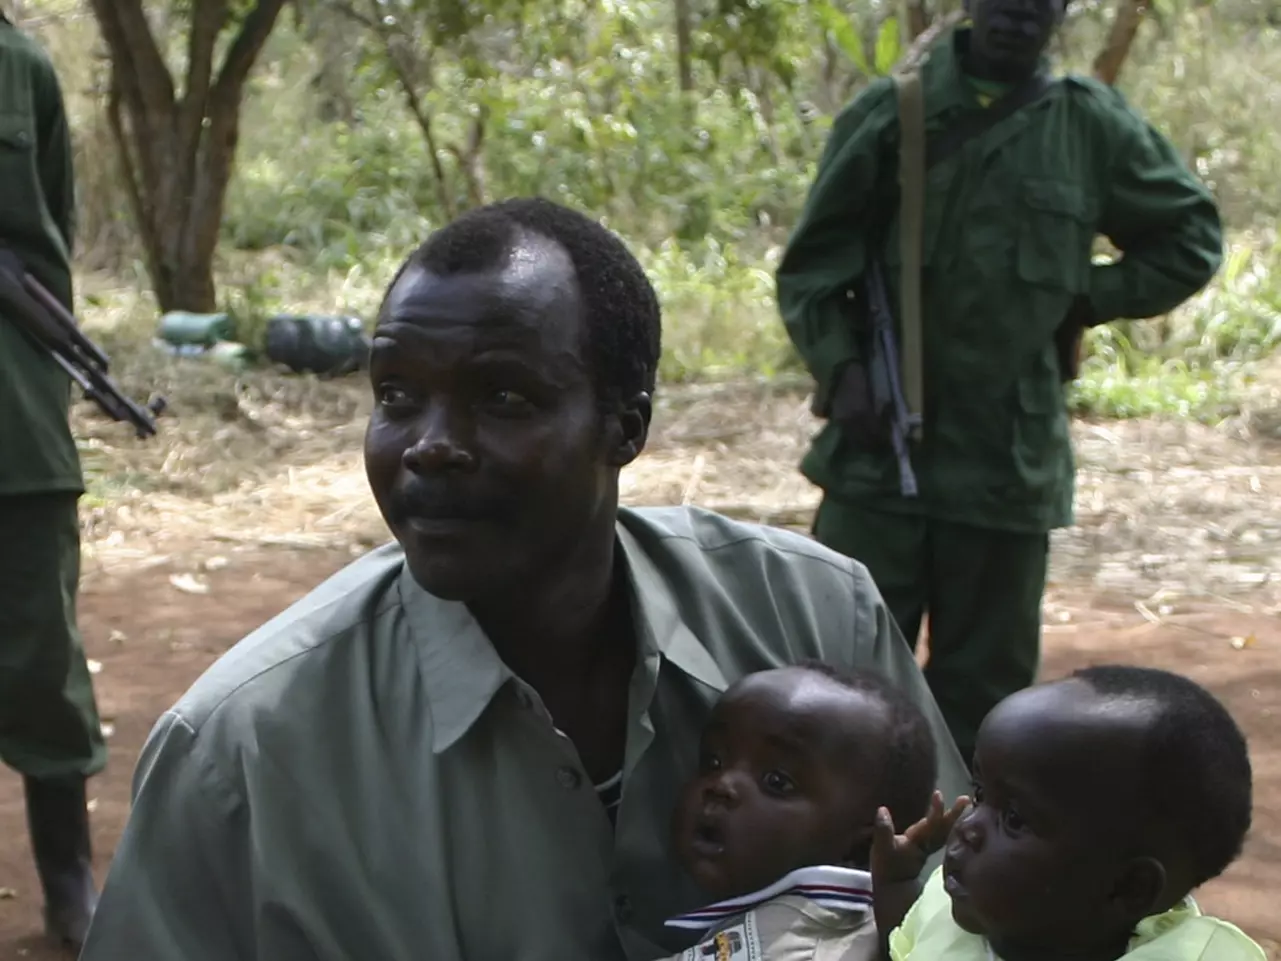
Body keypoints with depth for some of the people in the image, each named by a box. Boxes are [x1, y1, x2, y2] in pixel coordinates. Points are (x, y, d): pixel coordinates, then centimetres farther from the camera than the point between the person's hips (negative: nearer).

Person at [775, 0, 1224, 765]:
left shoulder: (1094, 124, 3)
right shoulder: (890, 111, 0)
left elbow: (1193, 234, 15)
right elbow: (811, 264, 3)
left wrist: (1089, 300, 3)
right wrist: (840, 369, -11)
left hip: (1009, 461, 1)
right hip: (878, 453, -1)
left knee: (983, 686, 10)